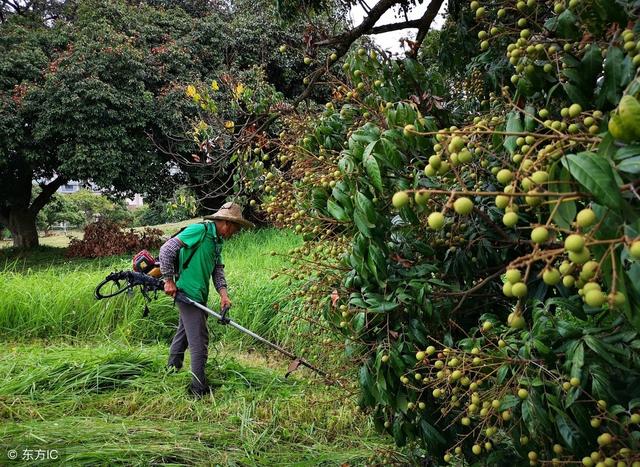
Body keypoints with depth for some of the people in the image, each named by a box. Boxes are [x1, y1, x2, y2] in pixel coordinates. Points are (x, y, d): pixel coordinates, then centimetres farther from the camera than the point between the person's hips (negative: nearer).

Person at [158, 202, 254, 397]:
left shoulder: (217, 241, 13)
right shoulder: (199, 230, -16)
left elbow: (218, 269, 10)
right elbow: (166, 249, -17)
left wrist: (223, 293, -6)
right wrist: (169, 280, -16)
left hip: (199, 296, 10)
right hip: (189, 293, -10)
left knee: (184, 332, 23)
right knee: (199, 340, -7)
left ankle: (173, 371, 40)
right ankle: (199, 389, 1)